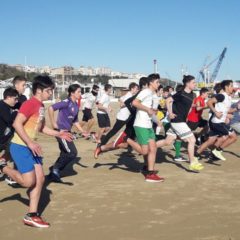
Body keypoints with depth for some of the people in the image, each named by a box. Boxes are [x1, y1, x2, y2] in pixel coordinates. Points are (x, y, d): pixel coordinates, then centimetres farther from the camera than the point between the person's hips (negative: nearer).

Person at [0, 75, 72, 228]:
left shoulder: (41, 106, 12)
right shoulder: (30, 104, -17)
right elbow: (17, 124, -23)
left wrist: (59, 134, 15)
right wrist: (30, 143, -25)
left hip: (31, 147, 9)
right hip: (20, 147, -9)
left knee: (40, 179, 5)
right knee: (29, 181, -12)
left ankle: (32, 216, 13)